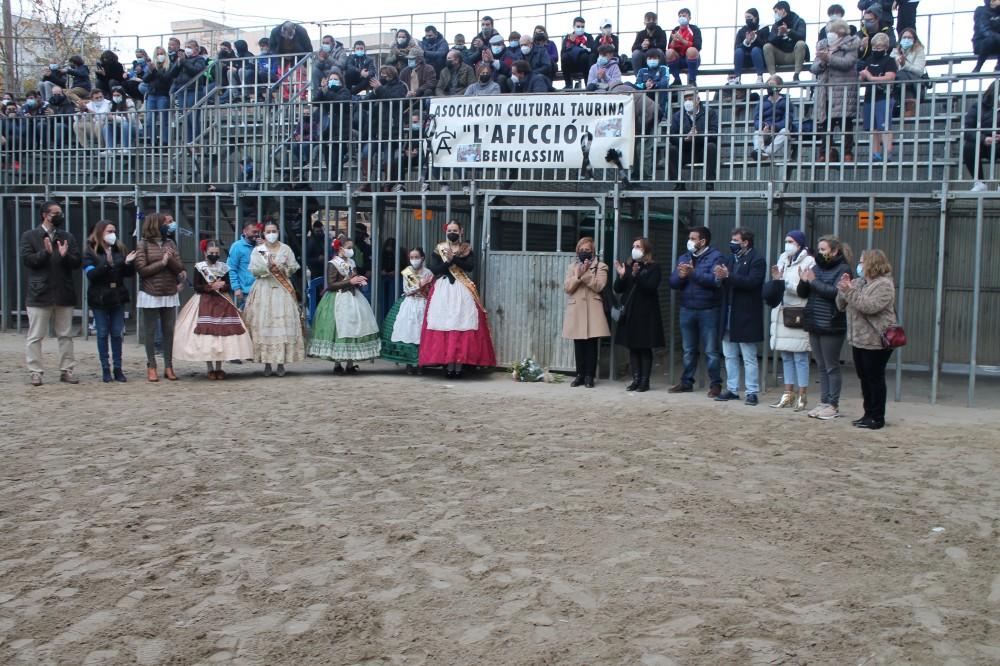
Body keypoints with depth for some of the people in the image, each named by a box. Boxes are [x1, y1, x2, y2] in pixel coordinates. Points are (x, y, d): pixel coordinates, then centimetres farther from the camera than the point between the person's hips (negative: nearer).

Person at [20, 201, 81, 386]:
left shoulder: (67, 237, 12)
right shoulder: (29, 236, 3)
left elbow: (77, 262, 6)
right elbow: (26, 259, -8)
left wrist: (65, 256, -14)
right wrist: (46, 252, -20)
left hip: (64, 294, 3)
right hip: (39, 295, -3)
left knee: (65, 335, 8)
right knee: (35, 336, 0)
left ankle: (66, 370, 15)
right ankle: (35, 372, 6)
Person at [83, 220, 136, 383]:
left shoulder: (120, 249, 7)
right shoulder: (90, 252, -3)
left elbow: (129, 274, 7)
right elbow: (91, 274, -15)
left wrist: (128, 263, -13)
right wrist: (106, 263, -28)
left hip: (118, 297, 3)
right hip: (99, 299, -3)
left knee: (117, 334, 6)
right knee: (103, 334, 4)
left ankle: (117, 368, 12)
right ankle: (106, 369, 10)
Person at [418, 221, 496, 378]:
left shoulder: (468, 249, 9)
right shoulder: (438, 250, 10)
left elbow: (470, 266, -8)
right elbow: (433, 269, -2)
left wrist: (453, 258, -15)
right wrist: (448, 261, -13)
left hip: (463, 290, 0)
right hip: (442, 290, 1)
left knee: (463, 326, -9)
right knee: (444, 326, -8)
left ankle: (459, 366, -8)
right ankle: (449, 366, -7)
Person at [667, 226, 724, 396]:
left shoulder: (715, 257, -6)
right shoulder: (684, 258, 12)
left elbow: (715, 280, -21)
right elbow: (673, 282, 5)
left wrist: (693, 273, -25)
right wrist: (681, 276, -16)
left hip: (708, 310, -5)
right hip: (687, 310, 5)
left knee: (711, 351, -1)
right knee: (688, 350, 13)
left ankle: (715, 384, 6)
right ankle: (686, 382, 21)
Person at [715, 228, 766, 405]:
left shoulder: (757, 259, -9)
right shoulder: (731, 257, 13)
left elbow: (752, 282, -22)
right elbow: (725, 282, 10)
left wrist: (728, 276, -28)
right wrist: (720, 276, -13)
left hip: (746, 316, -7)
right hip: (729, 315, 7)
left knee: (749, 358, 0)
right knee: (730, 356, 12)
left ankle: (752, 392, 6)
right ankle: (732, 390, 21)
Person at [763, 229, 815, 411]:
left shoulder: (808, 262, -8)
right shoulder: (783, 260, 14)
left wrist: (784, 282, -17)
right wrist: (776, 279, -5)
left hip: (798, 315, -7)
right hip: (782, 314, 7)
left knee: (800, 357, -3)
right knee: (786, 356, 12)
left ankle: (802, 396, 4)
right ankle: (788, 394, 19)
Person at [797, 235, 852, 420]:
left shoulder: (843, 270, -7)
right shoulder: (816, 268, 12)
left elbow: (834, 292, -22)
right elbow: (802, 293, 11)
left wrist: (814, 281, -14)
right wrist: (804, 281, -9)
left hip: (831, 326, -7)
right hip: (814, 324, 7)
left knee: (832, 367, -1)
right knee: (821, 367, 11)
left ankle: (833, 405, 5)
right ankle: (824, 402, 18)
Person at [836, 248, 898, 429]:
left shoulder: (883, 284, -11)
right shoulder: (858, 282, 14)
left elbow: (870, 306, -25)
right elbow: (841, 305, 14)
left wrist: (850, 292, -24)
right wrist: (843, 290, -4)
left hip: (875, 341, -8)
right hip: (858, 339, 8)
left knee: (875, 379, -1)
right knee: (864, 378, 13)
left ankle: (877, 418, 6)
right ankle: (869, 414, 21)